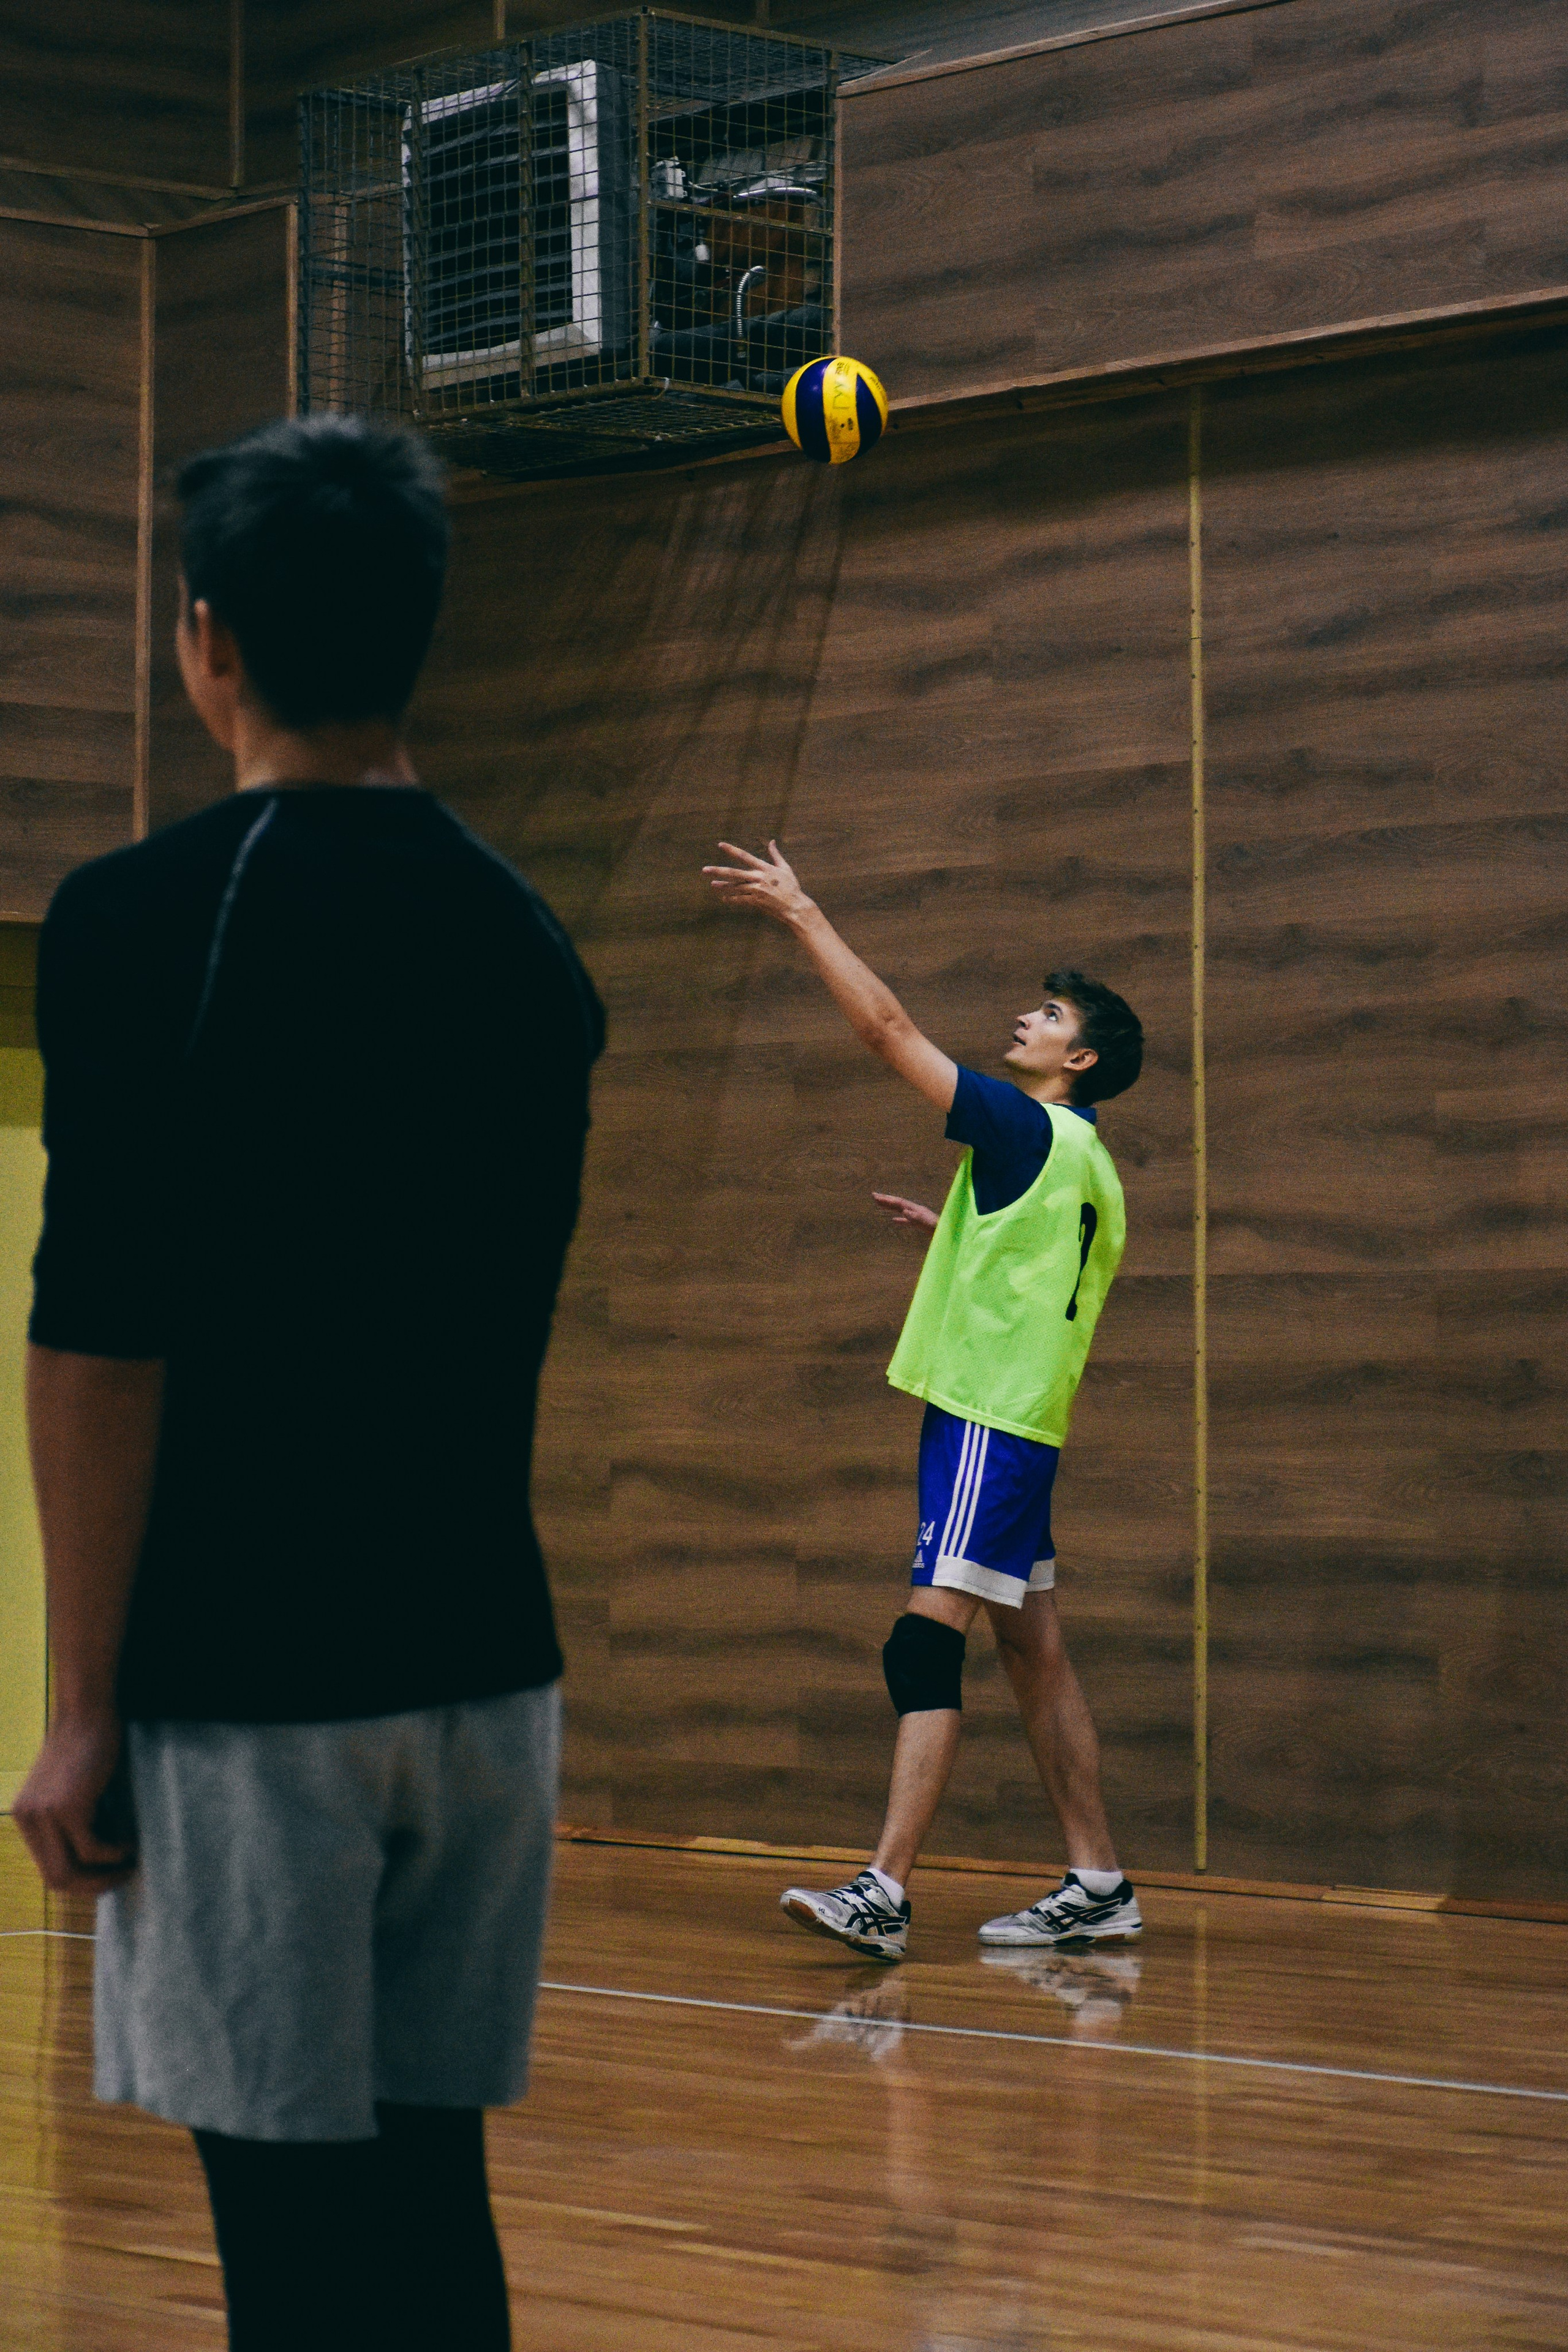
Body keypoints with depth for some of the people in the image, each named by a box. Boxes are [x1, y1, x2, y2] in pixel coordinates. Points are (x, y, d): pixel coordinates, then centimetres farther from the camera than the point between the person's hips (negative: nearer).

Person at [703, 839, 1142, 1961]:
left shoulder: (1034, 1133, -9)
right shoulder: (1086, 1167, 16)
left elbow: (887, 1026, -12)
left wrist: (802, 912, -7)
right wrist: (948, 1229, 33)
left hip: (986, 1423, -10)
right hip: (1018, 1424, 10)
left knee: (927, 1647, -15)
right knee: (1037, 1659, 10)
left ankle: (884, 1894, -21)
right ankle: (1099, 1888, 13)